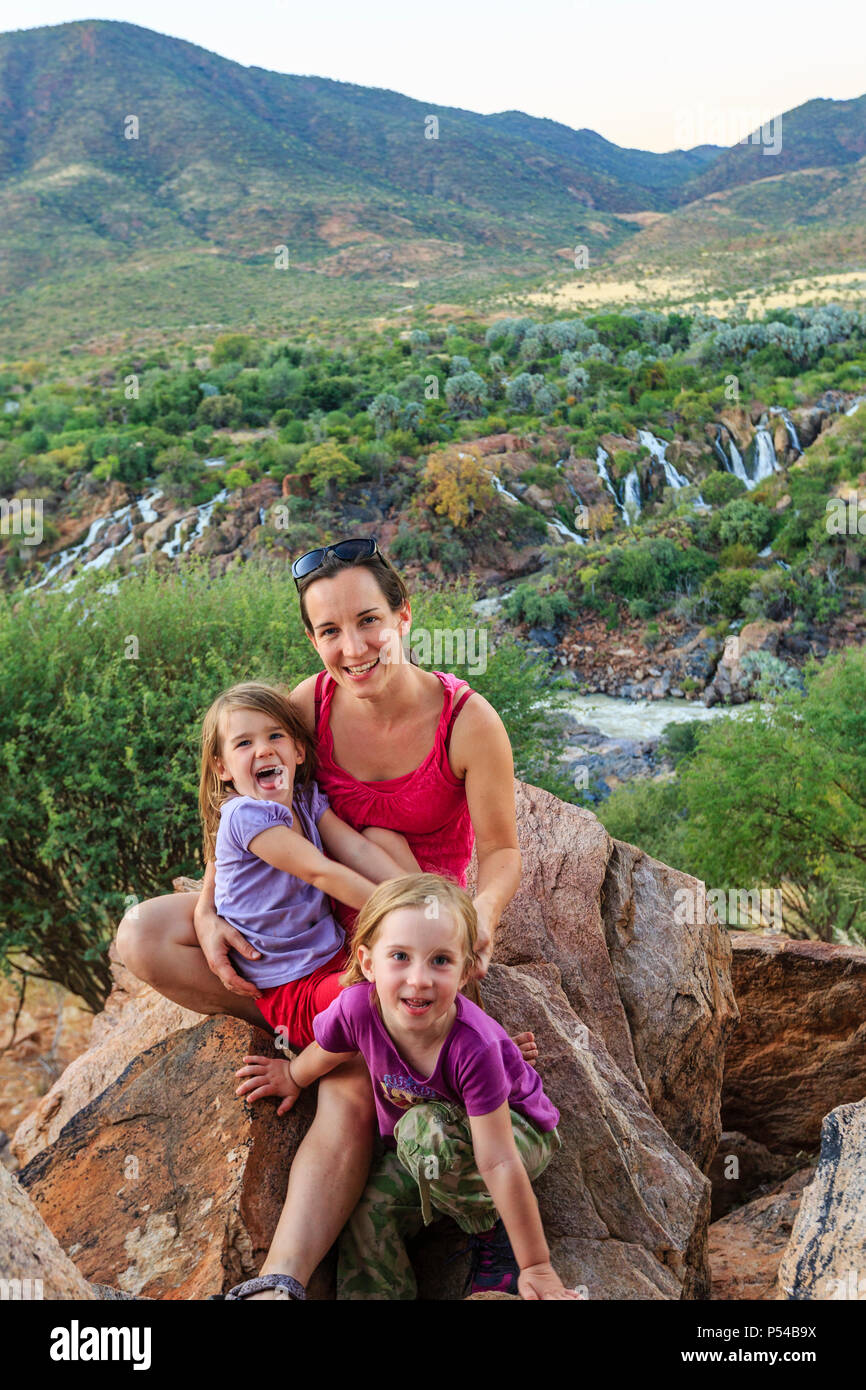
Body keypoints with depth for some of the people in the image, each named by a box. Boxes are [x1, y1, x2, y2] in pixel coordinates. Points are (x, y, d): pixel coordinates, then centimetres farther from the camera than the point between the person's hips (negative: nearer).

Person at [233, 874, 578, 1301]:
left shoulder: (473, 1047, -39)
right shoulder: (358, 1007, -28)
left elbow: (498, 1163, -35)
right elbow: (324, 1053, -1)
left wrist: (536, 1266, -28)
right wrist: (294, 1077, 21)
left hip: (519, 1133, -4)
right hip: (422, 1151, 4)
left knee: (427, 1129, -32)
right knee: (369, 1213, -18)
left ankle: (494, 1234, -10)